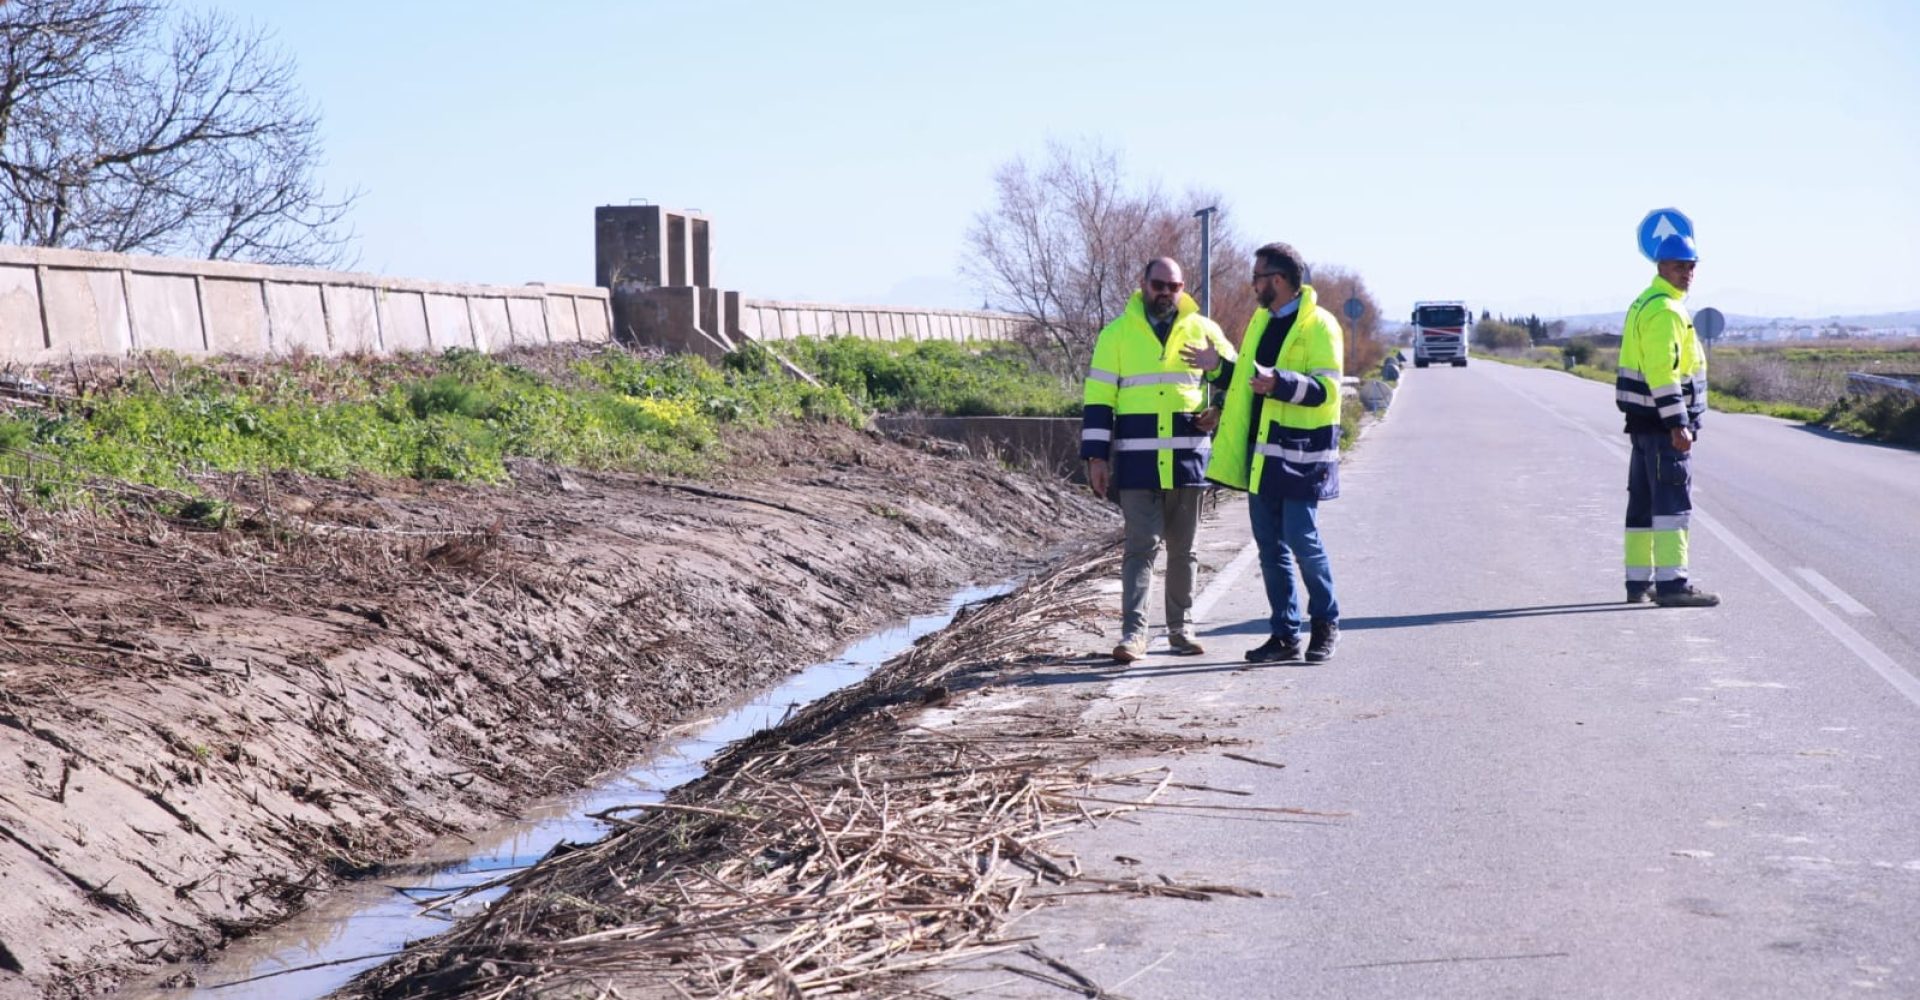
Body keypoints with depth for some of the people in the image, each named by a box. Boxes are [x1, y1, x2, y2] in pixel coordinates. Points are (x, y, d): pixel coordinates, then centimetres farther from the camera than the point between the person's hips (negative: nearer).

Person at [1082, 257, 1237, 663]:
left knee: (1182, 548, 10)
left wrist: (1220, 411, 1)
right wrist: (1096, 456, -3)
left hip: (1188, 459, 2)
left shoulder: (1204, 331, 7)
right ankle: (1134, 632, -5)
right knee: (1141, 545, -6)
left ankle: (1180, 628, 19)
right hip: (1137, 462, -2)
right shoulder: (1117, 333, 3)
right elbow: (1098, 398, 2)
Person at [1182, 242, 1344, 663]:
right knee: (1270, 546, 8)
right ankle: (1285, 633, 15)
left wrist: (1280, 385, -30)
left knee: (1302, 540, -6)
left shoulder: (1319, 325, -9)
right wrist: (1218, 367, 17)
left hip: (1300, 454, -8)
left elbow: (1326, 389, -17)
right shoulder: (1261, 321, 16)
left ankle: (1325, 623, 13)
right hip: (1262, 453, 8)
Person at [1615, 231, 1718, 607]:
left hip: (1644, 421, 11)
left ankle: (1639, 583, 18)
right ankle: (1672, 584, -12)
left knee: (1644, 502, 12)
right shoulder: (1664, 311, -15)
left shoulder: (1645, 304, 18)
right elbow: (1662, 372, -23)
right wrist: (1678, 424, -24)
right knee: (1673, 502, -10)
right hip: (1661, 421, -11)